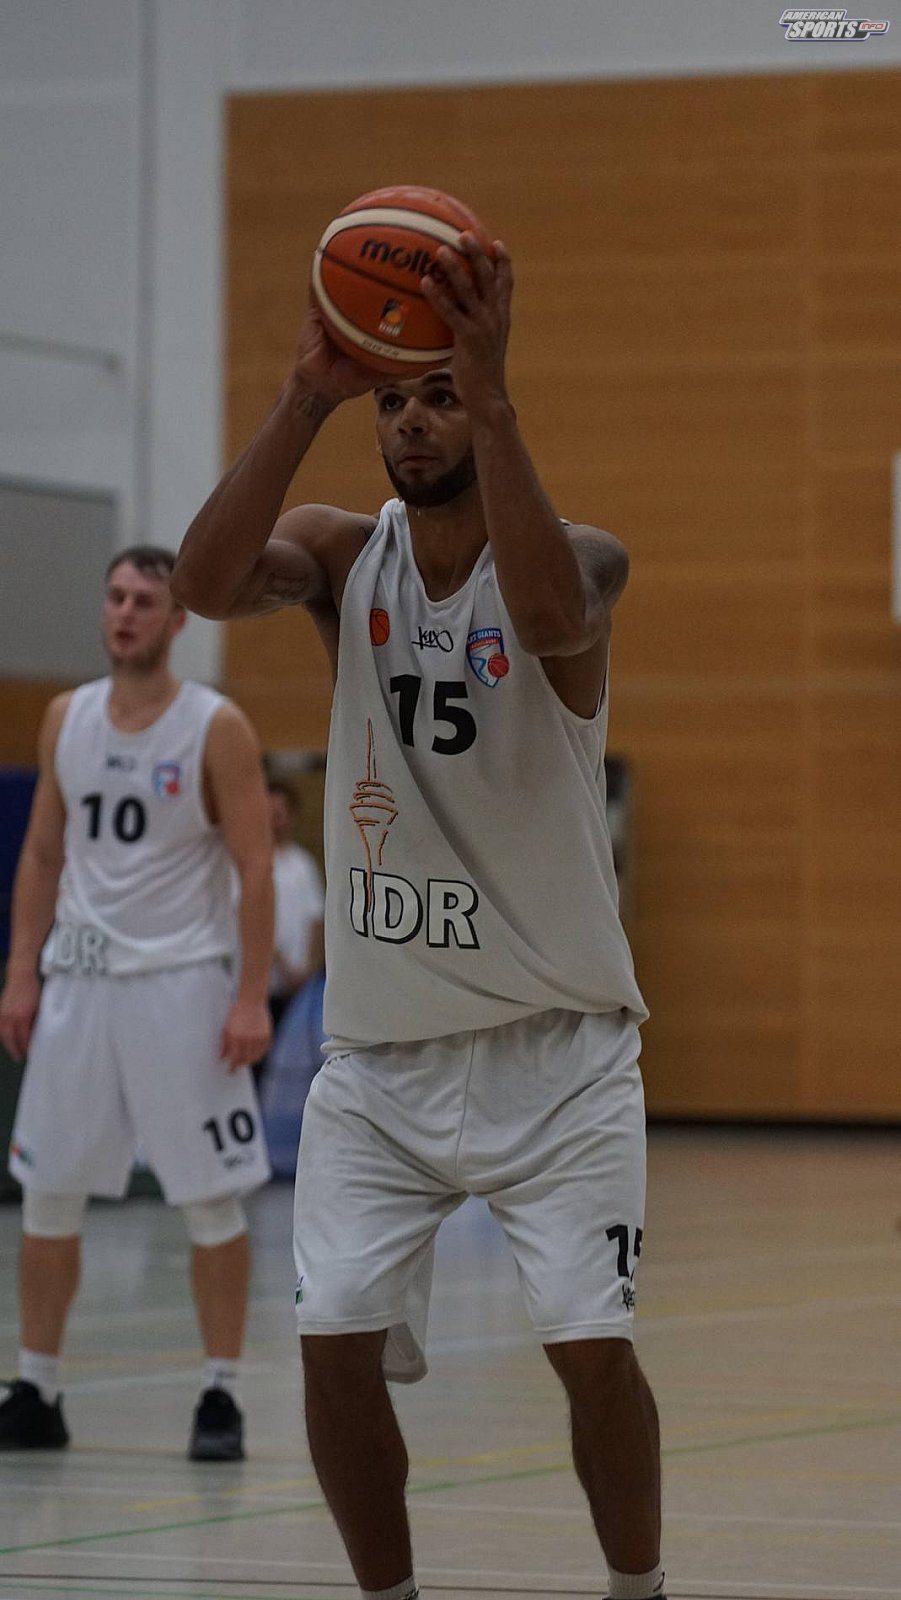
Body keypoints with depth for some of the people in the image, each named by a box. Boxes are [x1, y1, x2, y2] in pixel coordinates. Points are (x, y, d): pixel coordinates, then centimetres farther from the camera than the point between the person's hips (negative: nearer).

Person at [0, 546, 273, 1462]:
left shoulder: (216, 728, -6)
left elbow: (255, 868, -8)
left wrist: (252, 998, -14)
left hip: (179, 984, -4)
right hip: (78, 979, 4)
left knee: (211, 1200, -1)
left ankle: (220, 1396, 6)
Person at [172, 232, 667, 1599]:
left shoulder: (584, 561, -9)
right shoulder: (341, 553, 0)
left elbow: (545, 614, -35)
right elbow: (205, 583, -22)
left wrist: (488, 394, -40)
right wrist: (305, 399, -31)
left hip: (554, 1049, -3)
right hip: (381, 1046, 3)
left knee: (591, 1343, -11)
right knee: (335, 1345, -6)